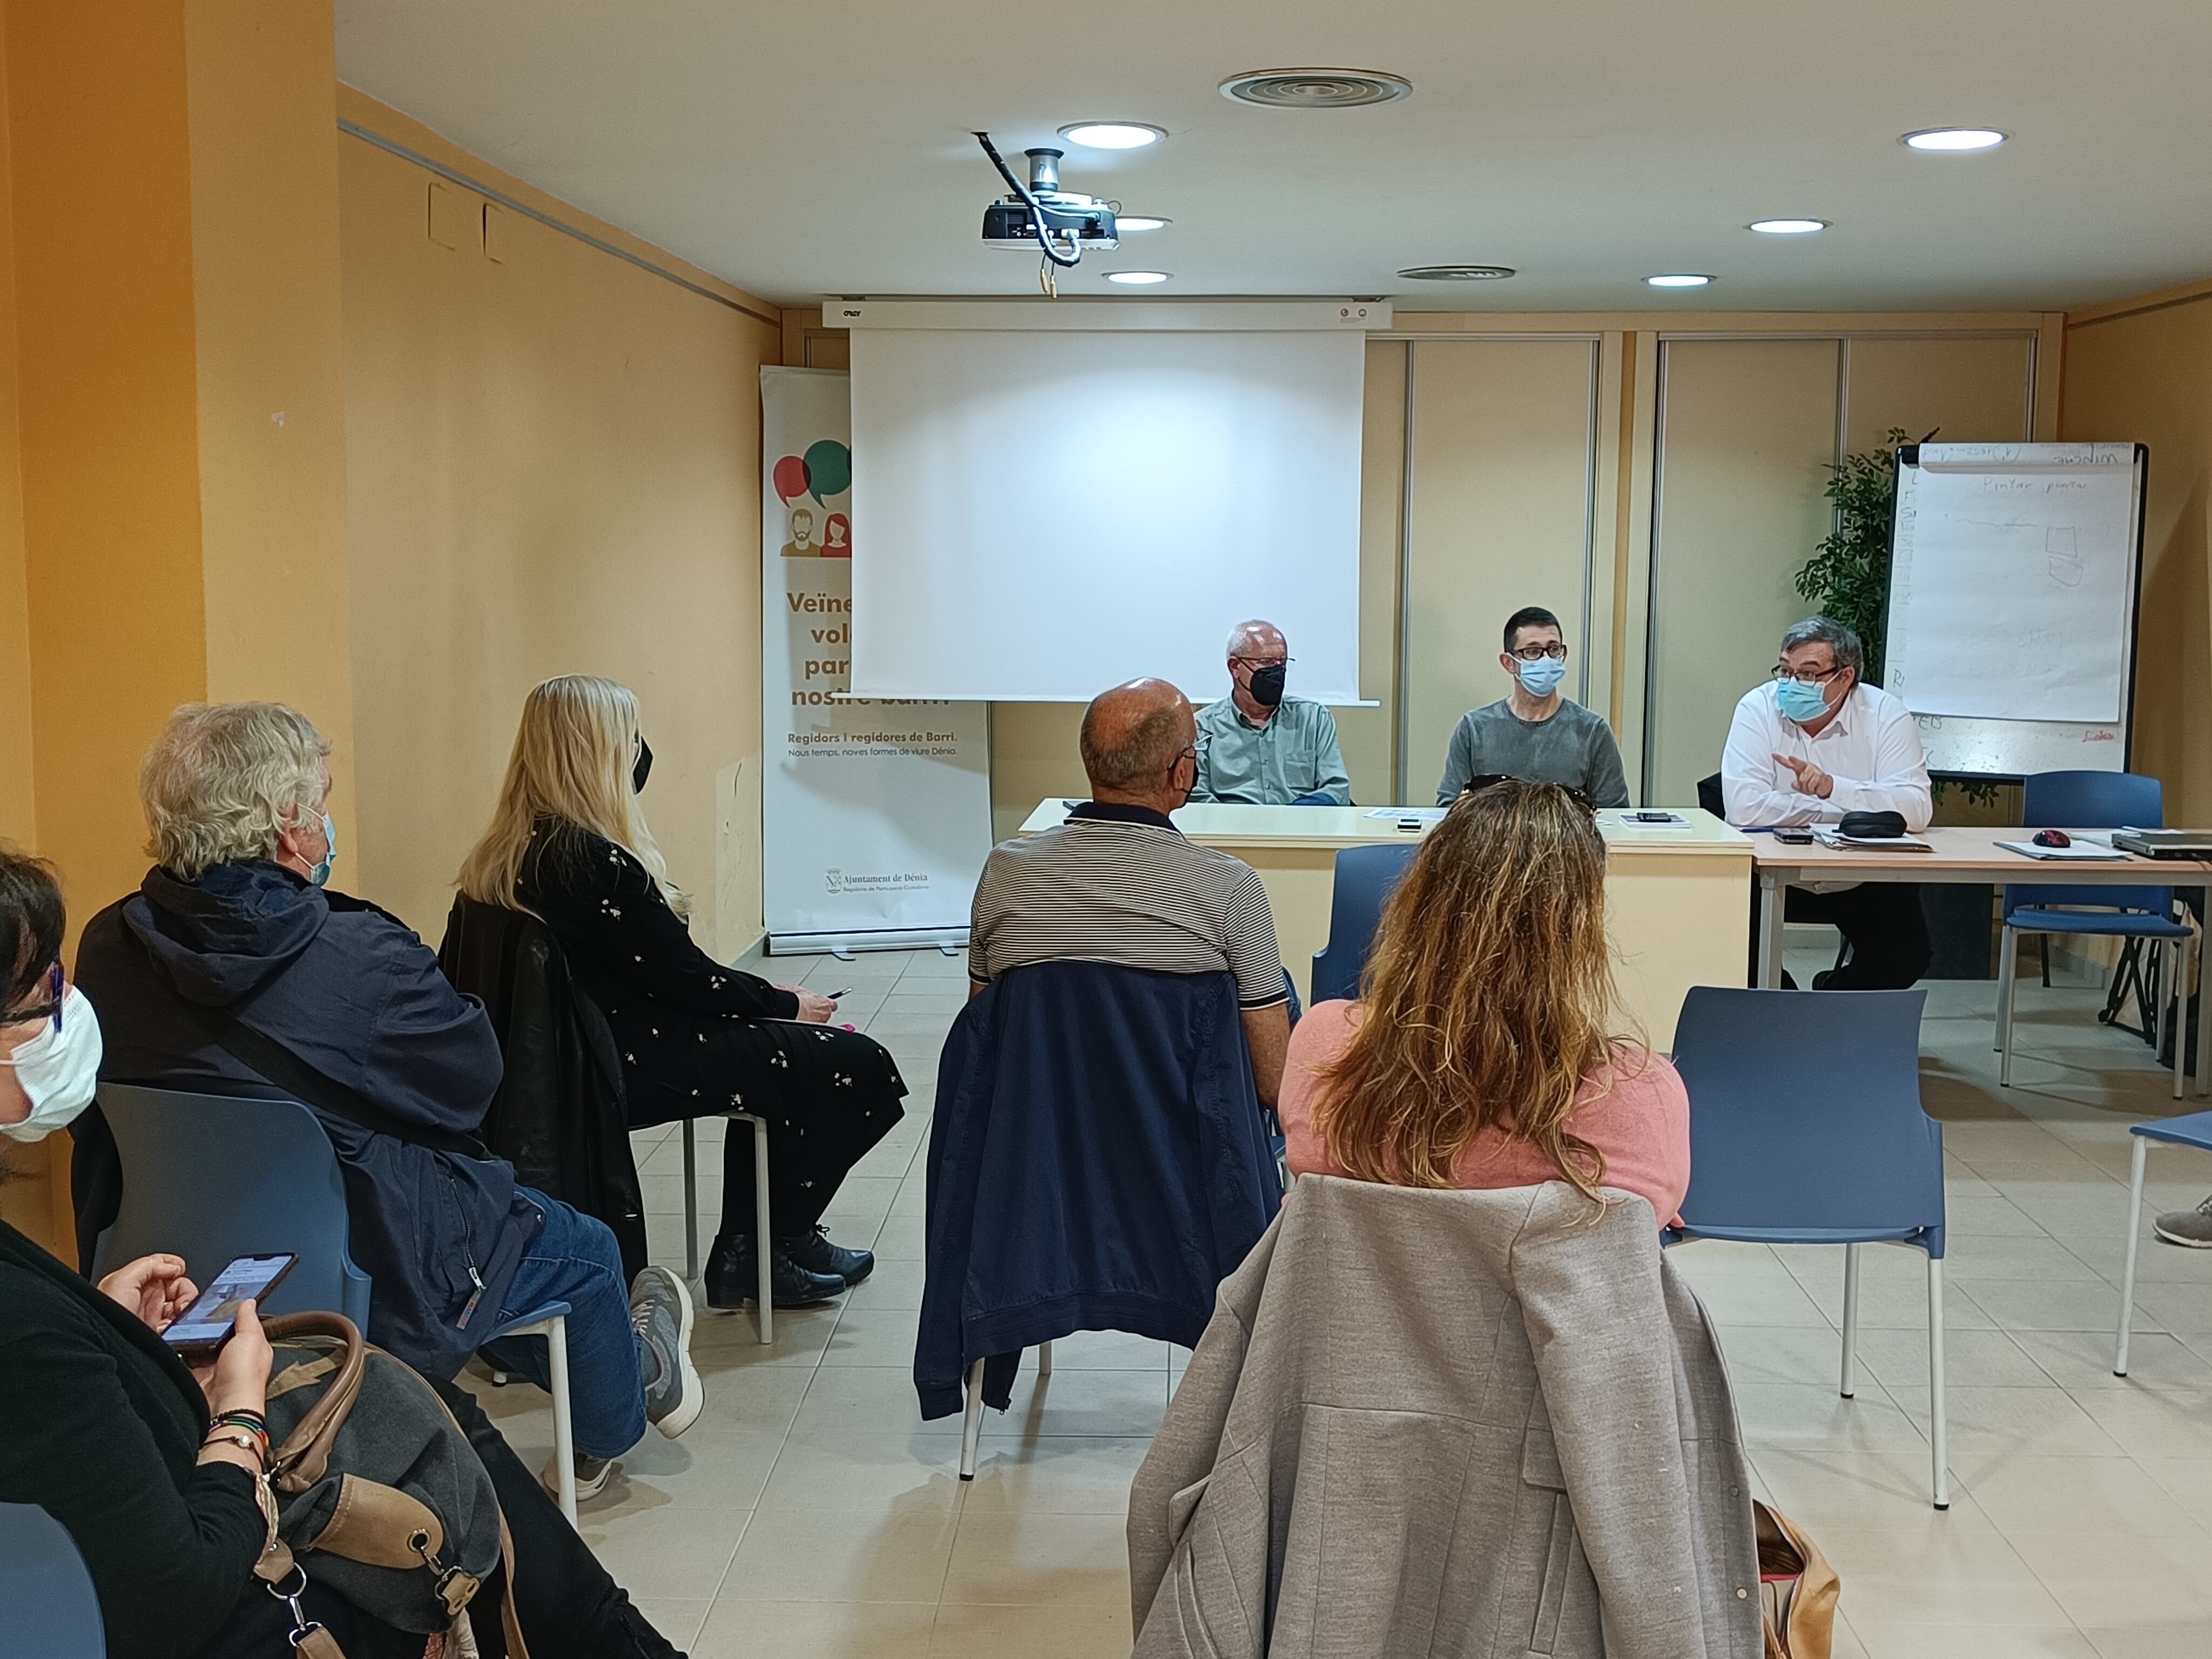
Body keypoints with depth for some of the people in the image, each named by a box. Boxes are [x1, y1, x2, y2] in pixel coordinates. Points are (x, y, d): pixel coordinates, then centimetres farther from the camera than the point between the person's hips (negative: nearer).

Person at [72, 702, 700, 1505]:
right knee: (587, 1249, 21)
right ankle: (609, 1430, 51)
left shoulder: (107, 948, -11)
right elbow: (472, 1074, -14)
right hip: (370, 1286, -7)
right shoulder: (358, 958, -30)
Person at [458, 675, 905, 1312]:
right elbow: (685, 977, -18)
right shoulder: (594, 862, -26)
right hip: (631, 1067, -11)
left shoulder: (513, 850, 4)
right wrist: (788, 1004, -5)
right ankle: (773, 1247, 17)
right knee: (858, 1069, -1)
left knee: (776, 1051, 27)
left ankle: (747, 1252, 27)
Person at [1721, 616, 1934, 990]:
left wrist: (1833, 788, -38)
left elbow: (1916, 809, -24)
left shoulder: (1887, 715, -10)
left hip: (1863, 883, 1)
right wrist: (1840, 813, -21)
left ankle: (1834, 994, 18)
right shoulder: (1758, 708, -12)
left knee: (1907, 958, -18)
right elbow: (1743, 806, -25)